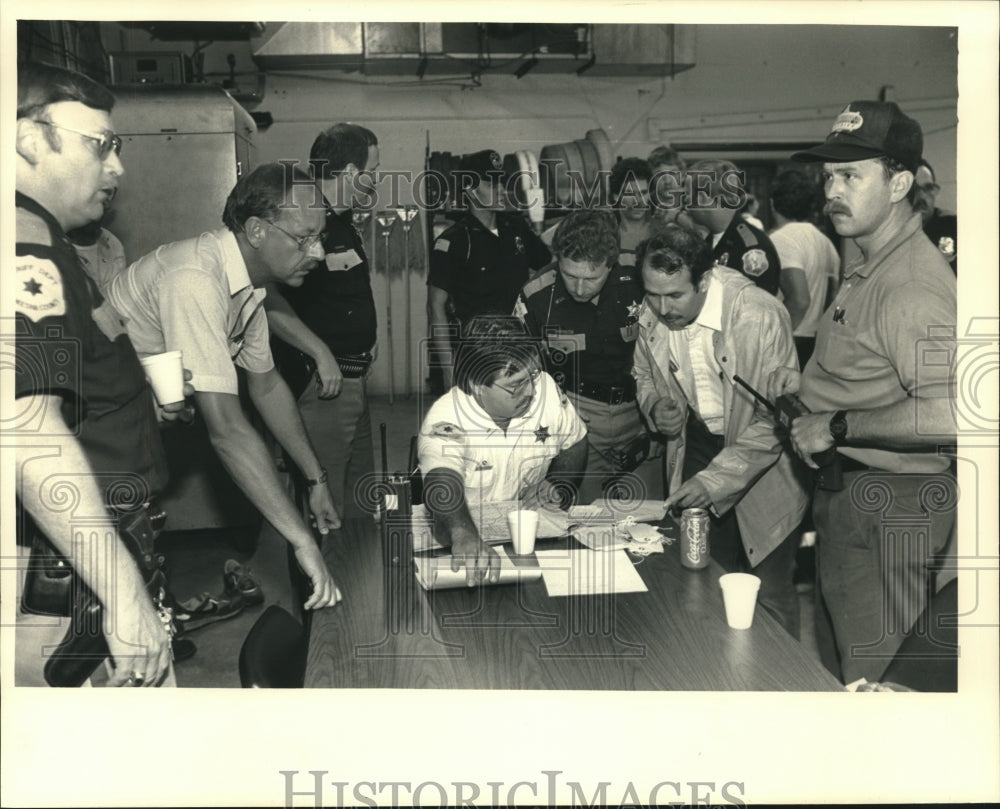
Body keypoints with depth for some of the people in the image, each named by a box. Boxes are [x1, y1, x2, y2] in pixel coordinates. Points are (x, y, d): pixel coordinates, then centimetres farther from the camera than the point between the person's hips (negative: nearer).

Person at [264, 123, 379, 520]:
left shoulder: (345, 224, 16)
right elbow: (270, 299, -26)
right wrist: (321, 353, -25)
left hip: (353, 379, 10)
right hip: (321, 382, -10)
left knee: (361, 495, 18)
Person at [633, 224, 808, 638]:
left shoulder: (761, 316, -26)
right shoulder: (650, 316, -8)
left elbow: (776, 421, -24)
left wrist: (716, 480, -29)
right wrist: (657, 406, -9)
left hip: (762, 464, -5)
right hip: (697, 445, 5)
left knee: (769, 596, 1)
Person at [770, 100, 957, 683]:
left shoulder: (913, 285, -23)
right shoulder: (870, 267, 11)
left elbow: (949, 416, -36)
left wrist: (835, 426, -26)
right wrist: (810, 380, 9)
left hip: (892, 511, -10)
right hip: (846, 494, 10)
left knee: (875, 681, 2)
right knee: (839, 661, 22)